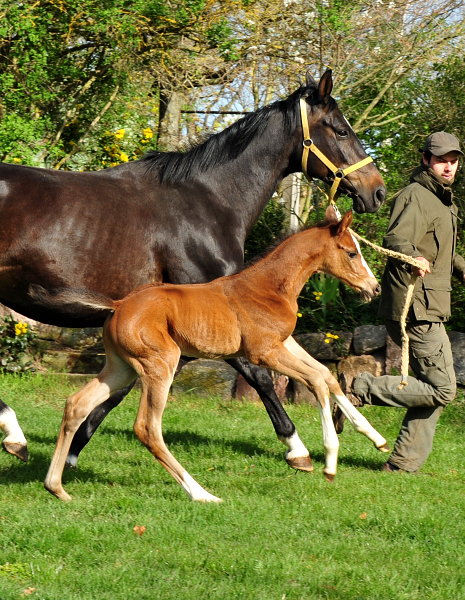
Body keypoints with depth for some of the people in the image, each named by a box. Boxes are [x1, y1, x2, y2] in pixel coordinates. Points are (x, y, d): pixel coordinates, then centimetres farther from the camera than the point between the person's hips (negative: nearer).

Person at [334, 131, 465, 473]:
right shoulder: (416, 197, -13)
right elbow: (395, 239, -31)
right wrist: (414, 257, -49)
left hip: (430, 308, 10)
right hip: (415, 309, -10)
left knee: (435, 391, 11)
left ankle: (404, 464, 14)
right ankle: (358, 389, -8)